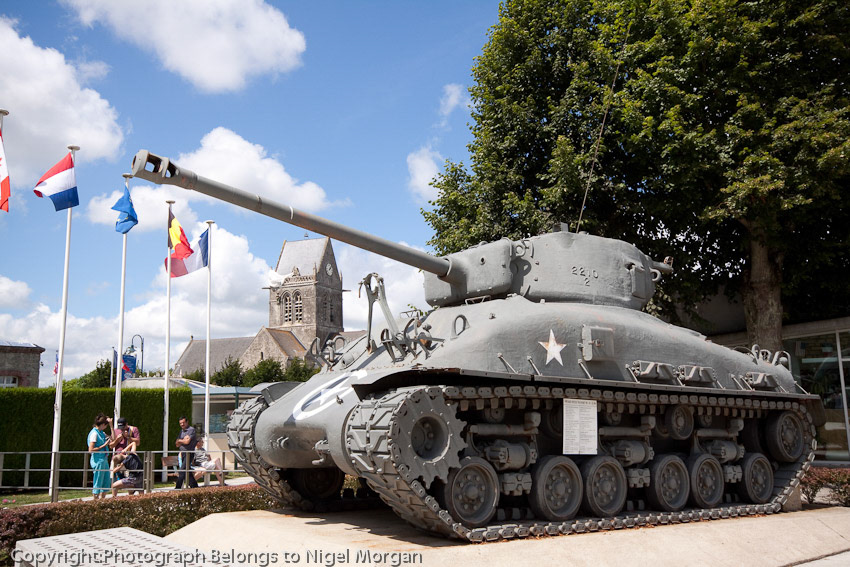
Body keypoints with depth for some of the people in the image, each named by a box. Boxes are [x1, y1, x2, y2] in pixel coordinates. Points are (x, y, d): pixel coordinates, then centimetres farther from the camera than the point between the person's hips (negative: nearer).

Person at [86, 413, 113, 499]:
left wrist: (111, 425, 17)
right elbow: (91, 450, -19)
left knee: (106, 483, 12)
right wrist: (104, 445, -16)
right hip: (98, 460, -9)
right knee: (97, 483, -2)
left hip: (104, 460, 9)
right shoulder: (94, 433, -14)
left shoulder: (101, 433, 12)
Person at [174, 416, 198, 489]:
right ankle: (194, 486, 16)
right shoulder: (181, 431, 16)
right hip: (182, 453, 8)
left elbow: (187, 441, -16)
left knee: (182, 471, -11)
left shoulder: (191, 429, -7)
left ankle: (177, 488, -11)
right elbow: (177, 444, 11)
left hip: (189, 453, -8)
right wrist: (183, 440, -7)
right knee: (187, 472, 9)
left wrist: (180, 440, 1)